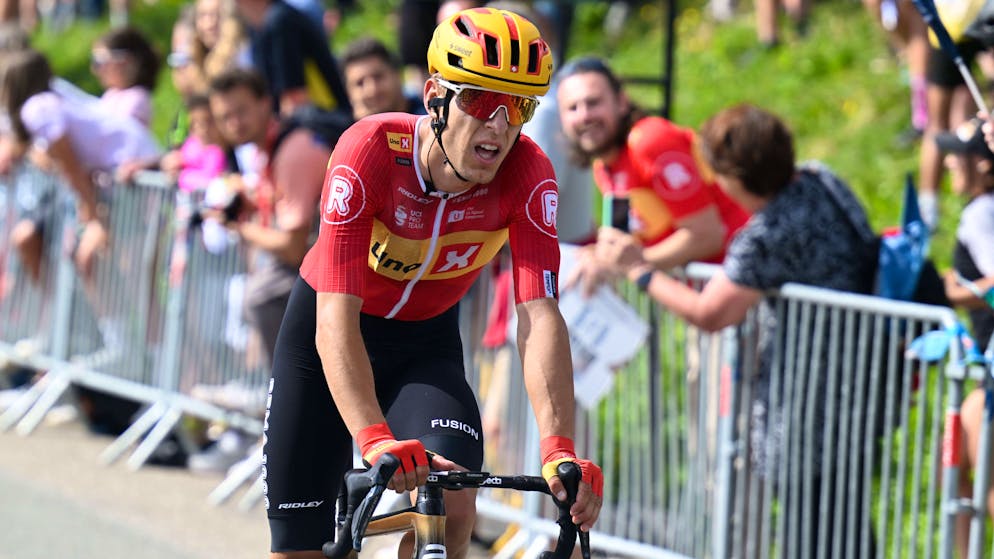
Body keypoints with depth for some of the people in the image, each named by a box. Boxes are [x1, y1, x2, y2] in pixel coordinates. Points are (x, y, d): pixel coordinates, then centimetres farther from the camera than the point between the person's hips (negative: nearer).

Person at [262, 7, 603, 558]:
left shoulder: (527, 173, -25)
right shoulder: (371, 149, -32)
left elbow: (539, 316, -32)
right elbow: (336, 322, -39)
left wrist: (558, 449, -47)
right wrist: (376, 442, -53)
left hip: (426, 342, 2)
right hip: (326, 338, -2)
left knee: (453, 501, -27)